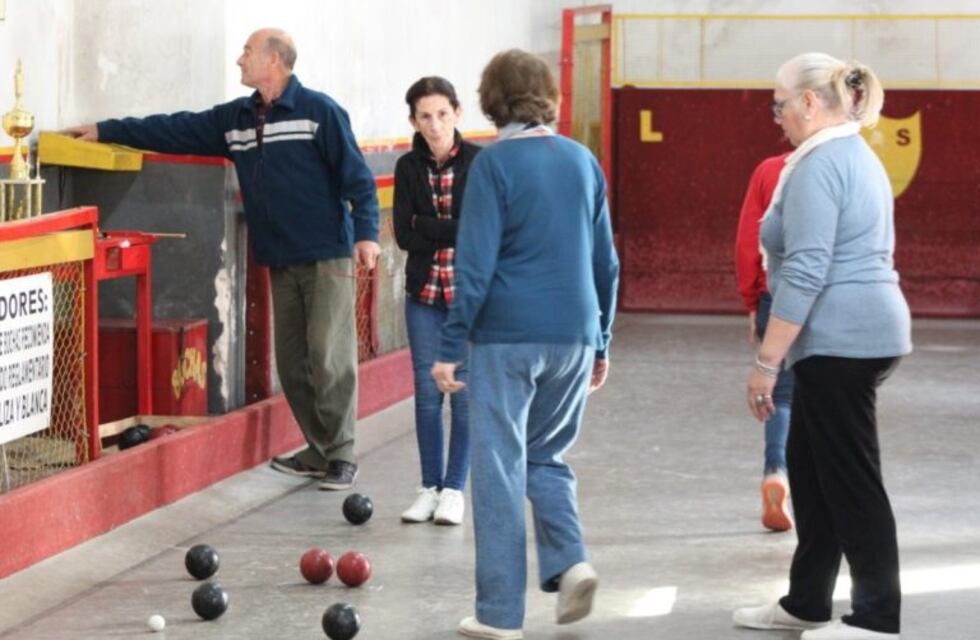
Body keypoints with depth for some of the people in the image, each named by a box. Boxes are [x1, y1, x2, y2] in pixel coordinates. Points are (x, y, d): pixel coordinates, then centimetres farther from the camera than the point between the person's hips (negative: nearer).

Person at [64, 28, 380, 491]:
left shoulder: (318, 111, -7)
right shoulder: (234, 119, 12)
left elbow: (356, 176, -11)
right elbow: (175, 131, 16)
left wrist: (366, 232, -19)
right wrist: (106, 131, 16)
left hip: (327, 258, -7)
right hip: (281, 262, 7)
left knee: (330, 358, -7)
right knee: (291, 361, 8)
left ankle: (341, 456, 1)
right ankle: (321, 451, 17)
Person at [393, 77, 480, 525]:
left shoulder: (480, 163, -6)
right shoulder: (409, 168, 3)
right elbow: (404, 235, -5)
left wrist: (429, 229, -16)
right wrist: (460, 230, -15)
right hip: (424, 291, 3)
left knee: (466, 391, 0)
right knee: (427, 392, 6)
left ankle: (454, 489, 9)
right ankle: (430, 487, 16)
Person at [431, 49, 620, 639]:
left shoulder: (495, 163, -7)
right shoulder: (583, 161, 8)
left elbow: (476, 264, -11)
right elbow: (607, 262, 12)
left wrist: (451, 346, -6)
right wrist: (600, 343, 21)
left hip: (506, 337, -5)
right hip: (573, 339, 5)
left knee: (500, 468, 3)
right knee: (547, 455, 20)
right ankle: (570, 561, -2)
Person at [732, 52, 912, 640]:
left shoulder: (819, 165, -15)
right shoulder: (857, 156, 17)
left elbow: (805, 272, -22)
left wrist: (767, 361, -20)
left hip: (839, 342, -10)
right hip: (868, 330, 10)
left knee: (850, 478, -3)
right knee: (810, 466, 15)